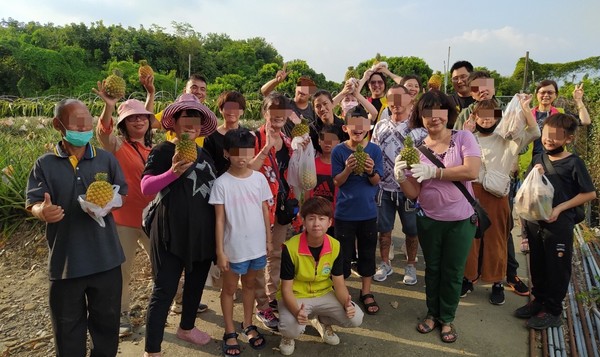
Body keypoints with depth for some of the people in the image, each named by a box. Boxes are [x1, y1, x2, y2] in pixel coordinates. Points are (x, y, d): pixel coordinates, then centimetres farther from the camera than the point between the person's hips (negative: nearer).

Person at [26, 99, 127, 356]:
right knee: (68, 324, 14)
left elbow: (122, 194, 5)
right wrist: (42, 211, -27)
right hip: (65, 259, -1)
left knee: (107, 318, 15)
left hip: (105, 256, 1)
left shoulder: (106, 159, 3)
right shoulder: (45, 164, 0)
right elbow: (32, 203, -3)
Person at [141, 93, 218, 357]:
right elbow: (145, 187, -19)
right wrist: (173, 172, -35)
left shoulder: (203, 154, 12)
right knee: (164, 290, -4)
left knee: (196, 283, 20)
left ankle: (186, 327, 42)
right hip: (173, 231, -7)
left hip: (203, 231, 7)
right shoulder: (163, 150, -8)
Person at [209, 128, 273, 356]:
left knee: (249, 285, 20)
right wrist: (220, 251, -10)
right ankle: (230, 332, 28)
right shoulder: (221, 183, -11)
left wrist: (269, 240, 7)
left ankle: (248, 325, 37)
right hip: (234, 247, -3)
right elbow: (219, 219, -9)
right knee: (230, 288, 13)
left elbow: (265, 211, 6)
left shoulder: (259, 178, -2)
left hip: (257, 245, 3)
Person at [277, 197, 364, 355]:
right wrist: (297, 311, -38)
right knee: (293, 329, -32)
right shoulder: (290, 248, -25)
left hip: (324, 294, 4)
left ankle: (323, 321, 16)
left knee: (355, 318, -15)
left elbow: (339, 284, -5)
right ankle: (288, 334, 7)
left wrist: (347, 303, -26)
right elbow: (286, 289, -19)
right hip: (296, 297, -4)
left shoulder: (335, 247, -13)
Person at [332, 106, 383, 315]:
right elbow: (337, 182, -6)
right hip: (344, 212, -2)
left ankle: (366, 292, 31)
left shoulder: (374, 150, -4)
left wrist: (371, 171, -25)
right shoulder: (338, 151, -8)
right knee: (343, 254, 9)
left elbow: (376, 181, -3)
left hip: (368, 211, 2)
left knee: (367, 252, 14)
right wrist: (348, 169, -25)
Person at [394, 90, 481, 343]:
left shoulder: (464, 137, -8)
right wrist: (400, 178, -26)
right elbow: (413, 193, -6)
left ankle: (447, 319, 33)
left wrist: (434, 172, -23)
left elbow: (471, 171, -24)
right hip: (428, 220, 2)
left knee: (452, 272, 13)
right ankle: (432, 313, 39)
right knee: (432, 269, 18)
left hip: (461, 220, -1)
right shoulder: (417, 149, -5)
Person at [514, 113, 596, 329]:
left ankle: (553, 311, 20)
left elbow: (590, 194, -9)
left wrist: (560, 208, -15)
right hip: (535, 222, 5)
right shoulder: (538, 159, 6)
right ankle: (539, 300, 34)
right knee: (537, 265, 17)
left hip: (559, 225, -5)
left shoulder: (574, 163, -10)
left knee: (557, 268, 7)